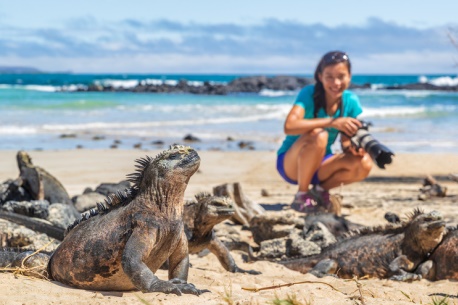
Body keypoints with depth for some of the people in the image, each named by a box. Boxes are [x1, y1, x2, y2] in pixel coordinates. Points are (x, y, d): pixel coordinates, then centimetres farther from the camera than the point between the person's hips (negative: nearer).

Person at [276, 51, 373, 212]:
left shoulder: (350, 101, -7)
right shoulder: (309, 94, -21)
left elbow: (346, 142, -2)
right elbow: (289, 126, -38)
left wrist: (352, 147, -27)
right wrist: (332, 122, -43)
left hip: (320, 164, 5)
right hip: (291, 163, -5)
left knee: (364, 164, -21)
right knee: (318, 135, -35)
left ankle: (320, 190, 4)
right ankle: (301, 196, -17)